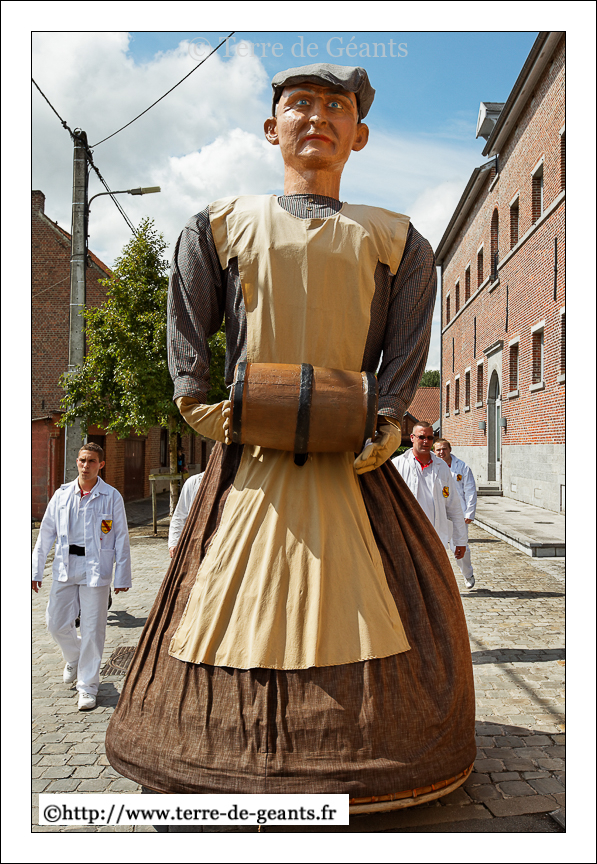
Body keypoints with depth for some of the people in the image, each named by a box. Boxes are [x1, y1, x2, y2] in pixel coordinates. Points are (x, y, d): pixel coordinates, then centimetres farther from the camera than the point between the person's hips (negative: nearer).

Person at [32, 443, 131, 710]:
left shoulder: (111, 496, -3)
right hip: (65, 567, 3)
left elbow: (121, 538, -1)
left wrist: (122, 576, -4)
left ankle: (87, 687, 15)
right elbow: (46, 533, 11)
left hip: (95, 568, -3)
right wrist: (36, 569, 9)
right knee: (56, 624, 8)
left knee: (92, 628, 0)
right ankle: (74, 659, 40)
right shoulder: (62, 494, 7)